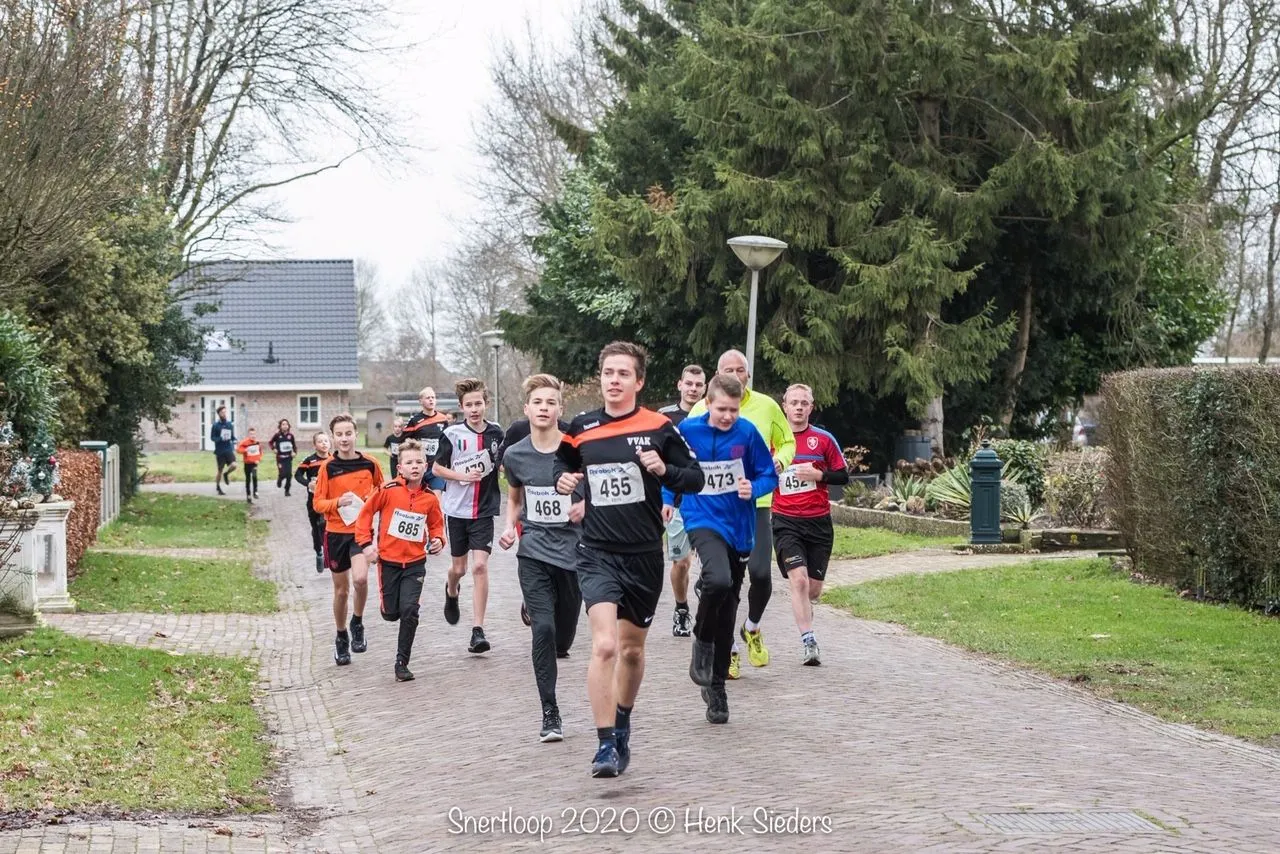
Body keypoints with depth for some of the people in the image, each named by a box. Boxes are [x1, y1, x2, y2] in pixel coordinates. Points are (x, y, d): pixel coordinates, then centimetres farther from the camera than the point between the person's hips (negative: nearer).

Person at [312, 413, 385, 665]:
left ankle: (357, 623, 1)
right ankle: (341, 637, 30)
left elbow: (381, 489, 16)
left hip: (361, 530, -1)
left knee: (360, 578, -25)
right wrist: (338, 502, -21)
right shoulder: (328, 467, -4)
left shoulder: (370, 463, -2)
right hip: (336, 533, 1)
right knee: (341, 590, 10)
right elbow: (318, 503, -2)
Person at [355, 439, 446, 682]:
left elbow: (436, 524, 13)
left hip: (415, 563, 1)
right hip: (388, 560, -1)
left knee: (409, 611, -12)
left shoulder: (430, 498, -3)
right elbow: (366, 512, -2)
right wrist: (366, 543, -6)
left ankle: (402, 663, 0)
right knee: (390, 613, 6)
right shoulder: (389, 490, -11)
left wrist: (438, 540, -7)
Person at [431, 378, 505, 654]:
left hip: (485, 510, 0)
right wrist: (462, 476, -14)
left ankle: (478, 630, -8)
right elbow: (437, 468, 1)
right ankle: (451, 592, 50)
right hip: (457, 509, 0)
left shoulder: (496, 433, -1)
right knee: (459, 567, 12)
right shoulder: (452, 434, -7)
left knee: (480, 566, -12)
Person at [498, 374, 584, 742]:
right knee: (543, 629, -15)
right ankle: (550, 714, -6)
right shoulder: (515, 455, 0)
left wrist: (587, 505, -15)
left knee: (563, 637, 10)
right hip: (534, 553, 0)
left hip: (573, 550, 0)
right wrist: (510, 527, 3)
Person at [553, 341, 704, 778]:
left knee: (632, 649, 16)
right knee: (604, 645, -19)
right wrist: (564, 478, 1)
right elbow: (564, 461, 22)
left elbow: (695, 479, -1)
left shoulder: (659, 428, -4)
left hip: (645, 555, 1)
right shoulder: (581, 428, 2)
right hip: (598, 553, -1)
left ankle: (622, 725, 41)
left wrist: (664, 469, -19)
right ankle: (606, 745, -13)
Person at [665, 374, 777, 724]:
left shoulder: (747, 432, -6)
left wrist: (753, 488, -18)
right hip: (703, 521, -2)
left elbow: (769, 475, 1)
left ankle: (716, 686, 24)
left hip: (739, 528, 3)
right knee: (718, 580, -32)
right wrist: (667, 499, 2)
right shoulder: (687, 430, -7)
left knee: (727, 610, 9)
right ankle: (702, 642, -4)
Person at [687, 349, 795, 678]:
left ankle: (752, 628, 23)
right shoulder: (703, 410, 1)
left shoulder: (766, 406, 4)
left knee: (761, 573, -9)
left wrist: (780, 459, -4)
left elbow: (787, 441, 17)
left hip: (756, 504, 0)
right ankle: (728, 650, 12)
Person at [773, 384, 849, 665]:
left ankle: (804, 616, 39)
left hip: (819, 522, 2)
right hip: (786, 522, -1)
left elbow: (843, 476, 5)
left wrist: (819, 475, -11)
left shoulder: (824, 439, 3)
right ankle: (808, 641, -18)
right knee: (798, 579, -19)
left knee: (814, 588, 7)